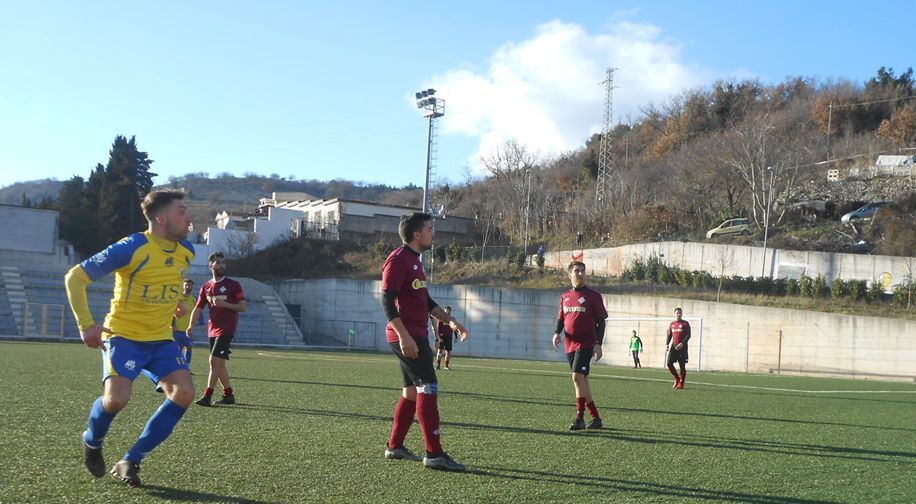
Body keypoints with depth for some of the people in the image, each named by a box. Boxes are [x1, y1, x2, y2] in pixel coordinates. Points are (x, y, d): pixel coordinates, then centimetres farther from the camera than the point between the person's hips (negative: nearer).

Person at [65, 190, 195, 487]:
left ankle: (130, 462, -3)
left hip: (161, 339, 6)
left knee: (184, 393, -16)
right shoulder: (132, 248, -16)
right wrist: (86, 325, -18)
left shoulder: (187, 252, 3)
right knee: (116, 398, -24)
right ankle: (92, 442, 14)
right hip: (123, 336, -5)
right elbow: (75, 277, -13)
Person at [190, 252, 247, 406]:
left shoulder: (233, 285, -3)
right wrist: (191, 325, -5)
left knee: (214, 360, -15)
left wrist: (225, 304, -17)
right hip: (212, 329, 6)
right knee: (219, 363, 11)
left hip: (227, 329, -6)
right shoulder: (206, 287, 11)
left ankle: (207, 396, -16)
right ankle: (229, 395, 21)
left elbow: (244, 307, -5)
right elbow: (198, 308, 10)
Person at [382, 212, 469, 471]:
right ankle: (434, 454, -12)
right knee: (428, 388, -12)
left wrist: (450, 321, 17)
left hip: (416, 335, 10)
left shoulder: (414, 260, 18)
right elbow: (387, 301, -19)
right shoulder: (398, 259, -13)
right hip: (407, 336, -10)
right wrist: (403, 336, -25)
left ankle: (395, 446, 22)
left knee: (412, 390, 14)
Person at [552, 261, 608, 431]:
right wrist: (557, 333, 0)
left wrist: (598, 344, -11)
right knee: (582, 380, 9)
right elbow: (561, 318, 20)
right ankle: (595, 418, 19)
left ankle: (580, 418, -15)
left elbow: (601, 321, -3)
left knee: (577, 376, -18)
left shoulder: (593, 296, -2)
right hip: (570, 344, 6)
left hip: (585, 344, -6)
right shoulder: (565, 296, 12)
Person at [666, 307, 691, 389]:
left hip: (682, 347, -4)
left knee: (682, 365, -2)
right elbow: (669, 335, 16)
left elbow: (688, 335, -5)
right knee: (669, 363, -6)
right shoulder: (671, 324, 14)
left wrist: (682, 344, -18)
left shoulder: (685, 324, 1)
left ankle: (681, 383, 6)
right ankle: (677, 379, 13)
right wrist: (667, 344, 0)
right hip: (673, 346, 4)